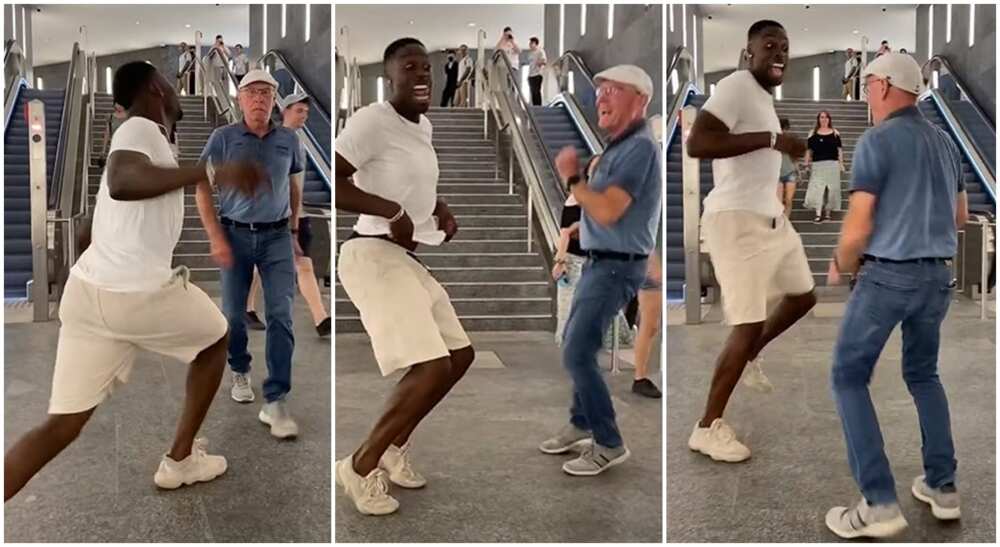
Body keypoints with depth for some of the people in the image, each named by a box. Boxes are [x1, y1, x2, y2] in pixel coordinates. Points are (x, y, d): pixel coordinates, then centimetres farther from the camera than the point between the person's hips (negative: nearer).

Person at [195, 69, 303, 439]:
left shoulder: (289, 139, 3)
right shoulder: (223, 138, -4)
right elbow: (202, 188, -2)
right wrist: (215, 238, -9)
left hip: (276, 237, 1)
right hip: (236, 235, 0)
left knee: (281, 316, -9)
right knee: (234, 314, 10)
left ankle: (275, 402, -7)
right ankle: (240, 372, 38)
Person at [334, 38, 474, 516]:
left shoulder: (423, 127, 14)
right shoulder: (372, 120, -15)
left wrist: (440, 208, 12)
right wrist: (392, 211, -25)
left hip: (406, 259, 10)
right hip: (374, 257, -10)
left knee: (459, 355, 16)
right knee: (432, 368, -18)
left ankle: (394, 447, 28)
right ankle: (361, 466, 0)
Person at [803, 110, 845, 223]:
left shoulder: (835, 133, 8)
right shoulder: (813, 133, 6)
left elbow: (839, 149, 8)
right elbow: (809, 150, 6)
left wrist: (841, 164, 3)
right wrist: (807, 164, 1)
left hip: (832, 164, 1)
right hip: (817, 164, -1)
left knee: (831, 188, 5)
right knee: (817, 188, -11)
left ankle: (827, 212, 16)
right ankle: (818, 214, -14)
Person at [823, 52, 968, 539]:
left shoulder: (877, 140, -11)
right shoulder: (945, 143, 12)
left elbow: (858, 226, -15)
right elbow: (961, 216, 21)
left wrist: (840, 267, 3)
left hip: (887, 275, -7)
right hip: (938, 276, 7)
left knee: (849, 377, 1)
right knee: (923, 374, 22)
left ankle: (879, 503, -5)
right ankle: (943, 487, 23)